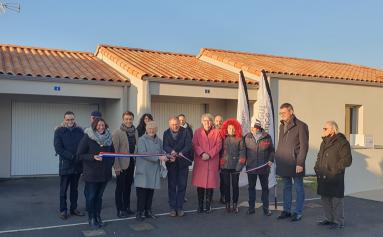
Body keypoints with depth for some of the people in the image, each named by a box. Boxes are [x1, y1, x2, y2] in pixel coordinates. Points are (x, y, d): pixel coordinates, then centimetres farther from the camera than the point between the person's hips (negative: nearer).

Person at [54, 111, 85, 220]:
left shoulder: (79, 131, 4)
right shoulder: (59, 131, -4)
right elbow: (58, 148, -12)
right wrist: (72, 156, -18)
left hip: (77, 165, 3)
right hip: (65, 165, -3)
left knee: (74, 188, 13)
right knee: (63, 189, 4)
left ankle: (74, 208, 23)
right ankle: (63, 210, 13)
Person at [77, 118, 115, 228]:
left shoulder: (108, 138, 6)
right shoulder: (87, 137, -8)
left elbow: (112, 153, 18)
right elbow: (80, 155, -9)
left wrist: (110, 164, 4)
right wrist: (93, 157, -22)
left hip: (105, 173, 4)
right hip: (91, 173, -4)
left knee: (99, 196, 13)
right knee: (91, 196, 2)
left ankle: (98, 216, 25)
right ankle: (91, 218, 16)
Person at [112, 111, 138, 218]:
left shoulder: (135, 131, 6)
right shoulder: (117, 133, -11)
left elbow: (137, 147, 9)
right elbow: (114, 150, -13)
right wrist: (116, 166, -16)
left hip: (132, 163, 5)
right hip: (122, 164, -5)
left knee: (128, 186, 15)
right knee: (120, 187, 4)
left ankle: (127, 207, 27)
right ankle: (120, 210, 15)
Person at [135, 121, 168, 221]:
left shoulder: (159, 141, 9)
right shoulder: (142, 140, -8)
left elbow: (162, 152, 15)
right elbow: (143, 153, -19)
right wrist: (158, 157, -24)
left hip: (155, 170, 5)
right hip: (143, 170, -5)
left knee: (151, 190, 11)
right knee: (142, 190, -3)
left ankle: (148, 211, 23)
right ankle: (140, 212, 6)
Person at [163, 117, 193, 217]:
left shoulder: (185, 132, -2)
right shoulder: (166, 133, 3)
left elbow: (189, 145, -13)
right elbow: (165, 146, -11)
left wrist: (181, 153, -30)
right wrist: (171, 151, -32)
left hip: (183, 162, -1)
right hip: (171, 163, 1)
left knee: (182, 185, 5)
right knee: (171, 186, 7)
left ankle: (180, 207, 15)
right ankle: (173, 208, 16)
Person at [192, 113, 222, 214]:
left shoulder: (216, 132, 9)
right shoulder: (197, 132, 10)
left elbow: (218, 145, -1)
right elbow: (195, 145, 1)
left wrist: (209, 154, -13)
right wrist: (202, 153, -15)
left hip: (212, 162, 0)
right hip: (200, 161, 1)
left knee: (210, 183, 1)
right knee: (200, 184, 2)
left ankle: (208, 206, 11)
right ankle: (200, 205, 13)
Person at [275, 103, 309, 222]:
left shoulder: (300, 126, -9)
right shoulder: (282, 126, 13)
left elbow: (304, 146, -12)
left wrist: (300, 163, -16)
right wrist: (277, 158, 10)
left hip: (295, 164, -7)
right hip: (284, 164, 7)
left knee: (298, 188, 5)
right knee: (286, 187, 14)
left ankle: (298, 213, 13)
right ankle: (286, 211, 23)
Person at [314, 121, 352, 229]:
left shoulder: (342, 142, -11)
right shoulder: (324, 142, 15)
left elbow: (347, 160, -16)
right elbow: (319, 156, 26)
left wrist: (335, 170, -17)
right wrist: (317, 167, 12)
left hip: (335, 178, -8)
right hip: (323, 177, 8)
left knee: (336, 199, 0)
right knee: (325, 198, 15)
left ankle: (339, 221, 12)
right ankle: (328, 218, 29)